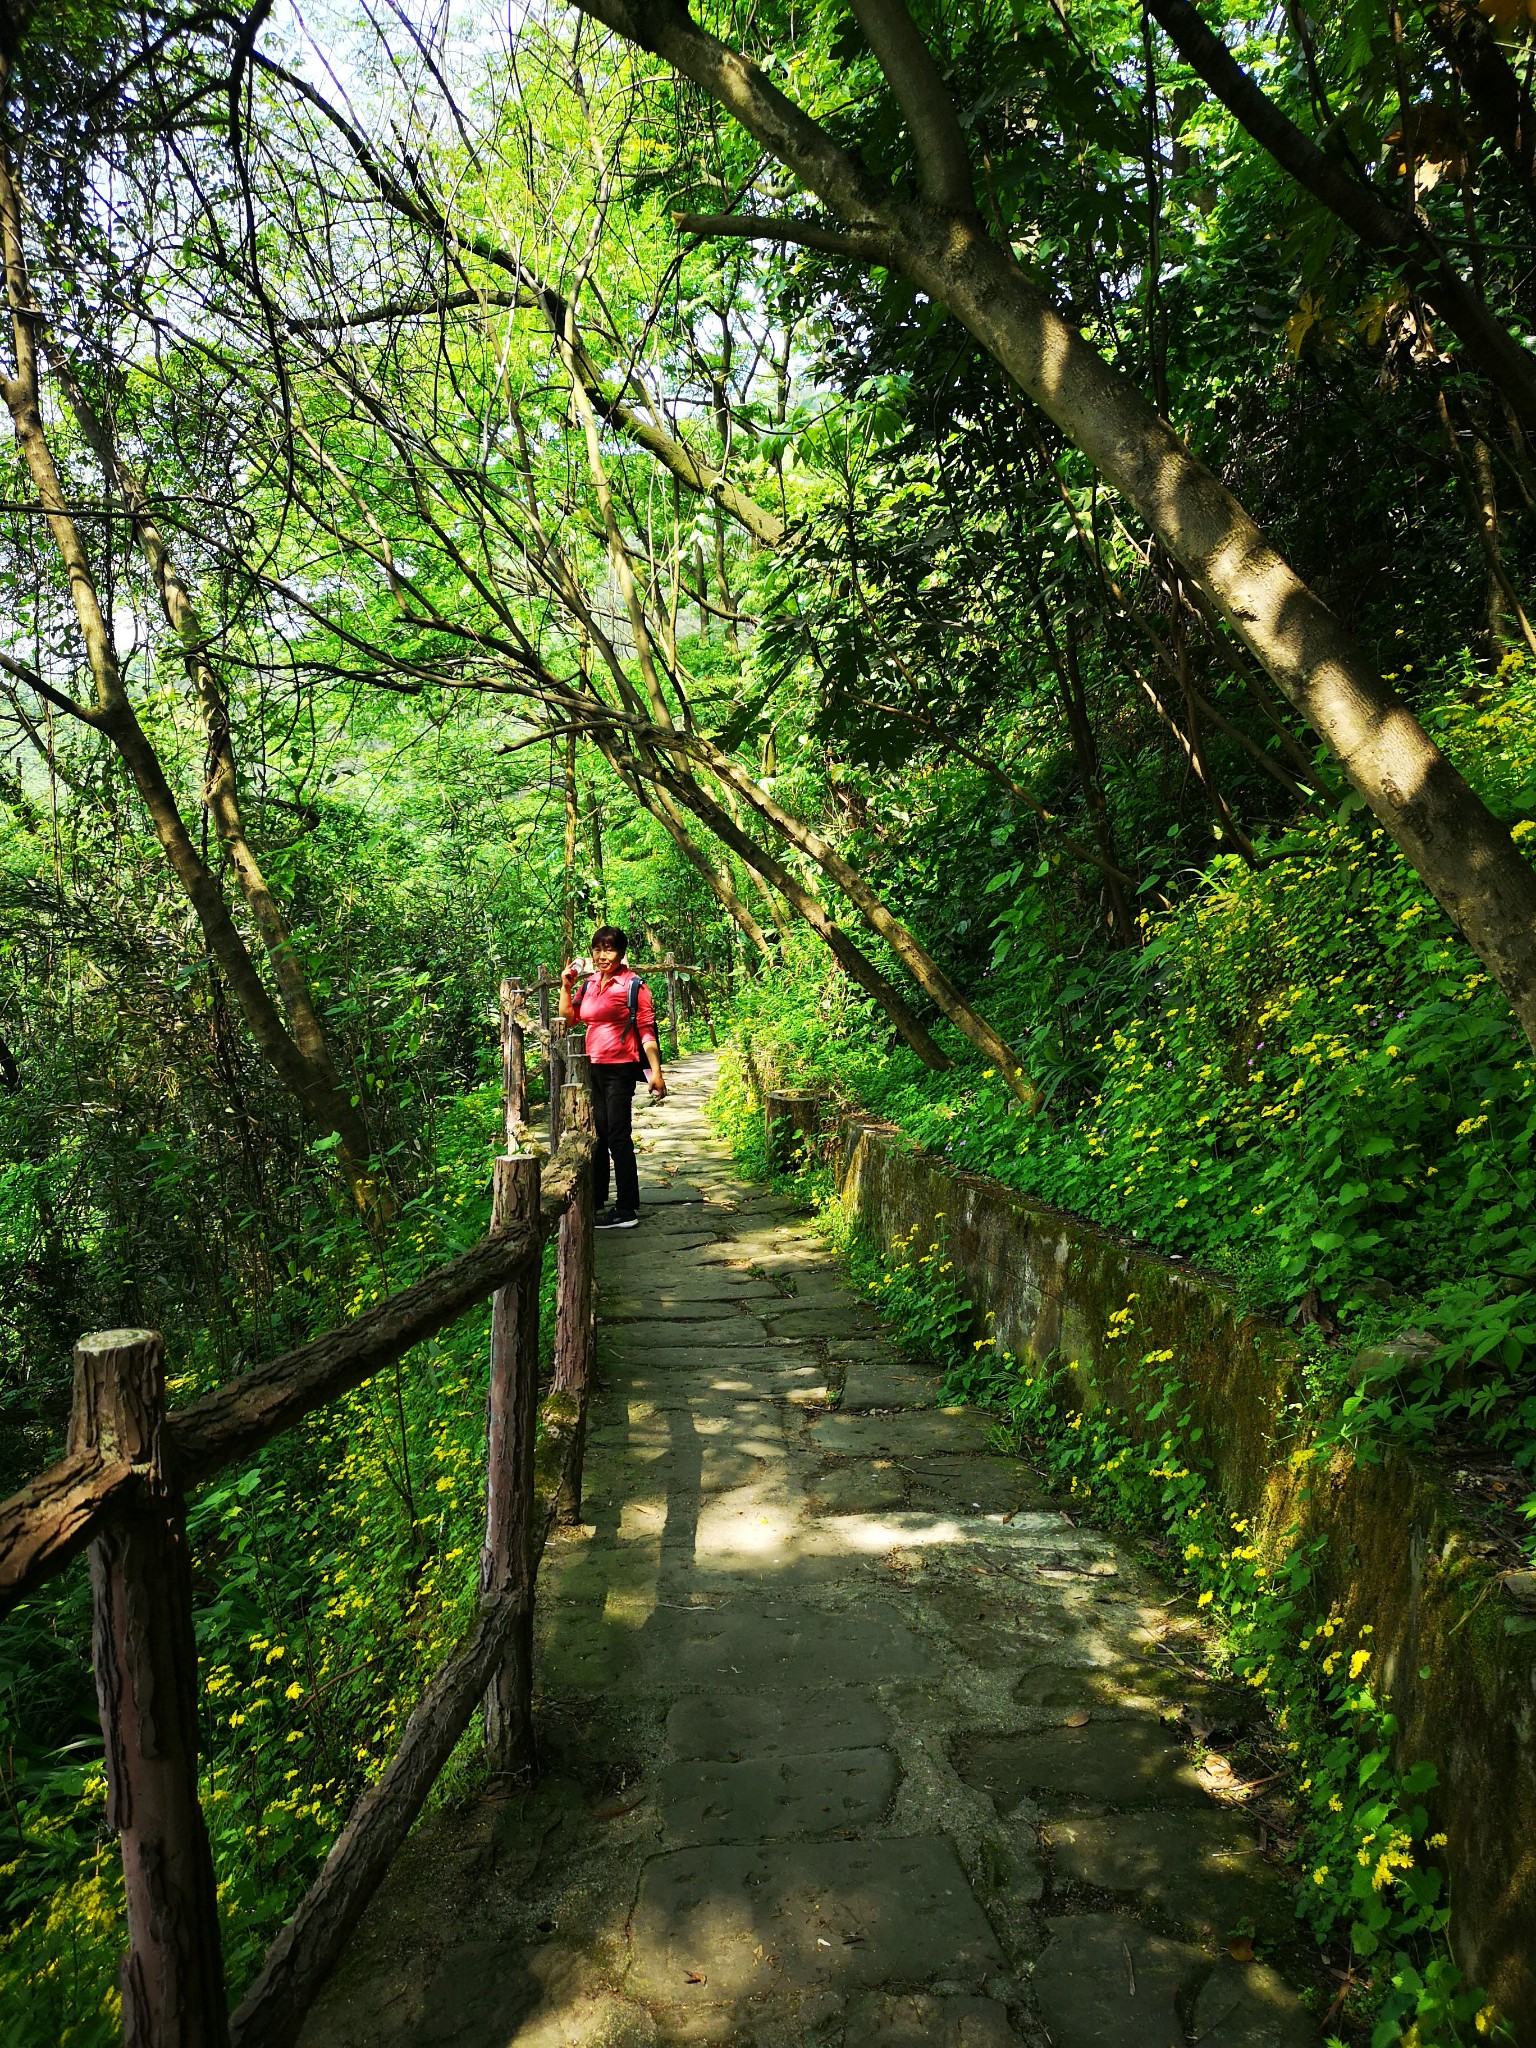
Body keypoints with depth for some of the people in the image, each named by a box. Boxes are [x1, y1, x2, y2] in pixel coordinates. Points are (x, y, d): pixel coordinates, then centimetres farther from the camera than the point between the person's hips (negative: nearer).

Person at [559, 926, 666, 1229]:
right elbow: (569, 1018, 17)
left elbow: (646, 1030, -12)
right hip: (593, 1068, 7)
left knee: (617, 1136, -5)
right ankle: (596, 1201, 30)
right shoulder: (588, 983, 9)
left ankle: (627, 1210, 1)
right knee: (597, 1135, 16)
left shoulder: (633, 985, -10)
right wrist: (566, 986, 5)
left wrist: (656, 1072, -18)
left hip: (620, 1068, -7)